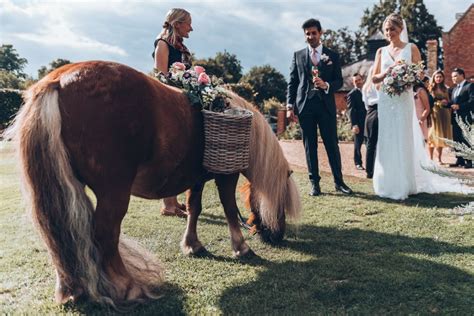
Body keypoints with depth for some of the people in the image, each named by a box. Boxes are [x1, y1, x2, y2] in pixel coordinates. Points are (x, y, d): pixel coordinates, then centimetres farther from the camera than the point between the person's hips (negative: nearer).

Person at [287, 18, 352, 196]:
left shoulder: (332, 56, 9)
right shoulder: (298, 55, 11)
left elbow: (339, 81, 6)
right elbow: (292, 82, 7)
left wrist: (326, 85, -15)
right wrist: (290, 106, -2)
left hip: (326, 105, 0)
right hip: (305, 105, 1)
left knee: (332, 144, 2)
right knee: (310, 145, 3)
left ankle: (339, 182, 12)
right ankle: (314, 183, 11)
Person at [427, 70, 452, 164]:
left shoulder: (445, 89, 15)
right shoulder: (430, 88, 2)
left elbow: (448, 101, 17)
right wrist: (438, 102, -11)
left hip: (444, 113, 4)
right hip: (434, 113, -4)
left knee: (442, 136, 4)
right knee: (433, 135, -6)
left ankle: (439, 158, 10)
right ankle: (431, 158, -1)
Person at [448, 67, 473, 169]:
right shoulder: (455, 89, 21)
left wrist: (459, 106, -21)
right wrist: (447, 103, -1)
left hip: (465, 118, -8)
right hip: (455, 118, 8)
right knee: (457, 139, 8)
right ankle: (459, 160, 15)